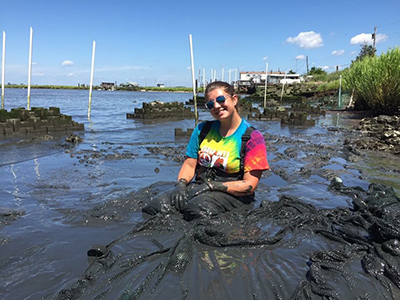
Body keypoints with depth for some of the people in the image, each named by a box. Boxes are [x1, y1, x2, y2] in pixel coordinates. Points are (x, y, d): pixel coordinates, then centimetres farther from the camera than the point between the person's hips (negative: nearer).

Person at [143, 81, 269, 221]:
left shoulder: (253, 137, -4)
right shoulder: (203, 129, 14)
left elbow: (249, 185, -10)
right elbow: (189, 164, 12)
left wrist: (212, 186, -17)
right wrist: (181, 183, -10)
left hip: (232, 194, -3)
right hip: (199, 187, 4)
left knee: (198, 207, -36)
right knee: (156, 205, -23)